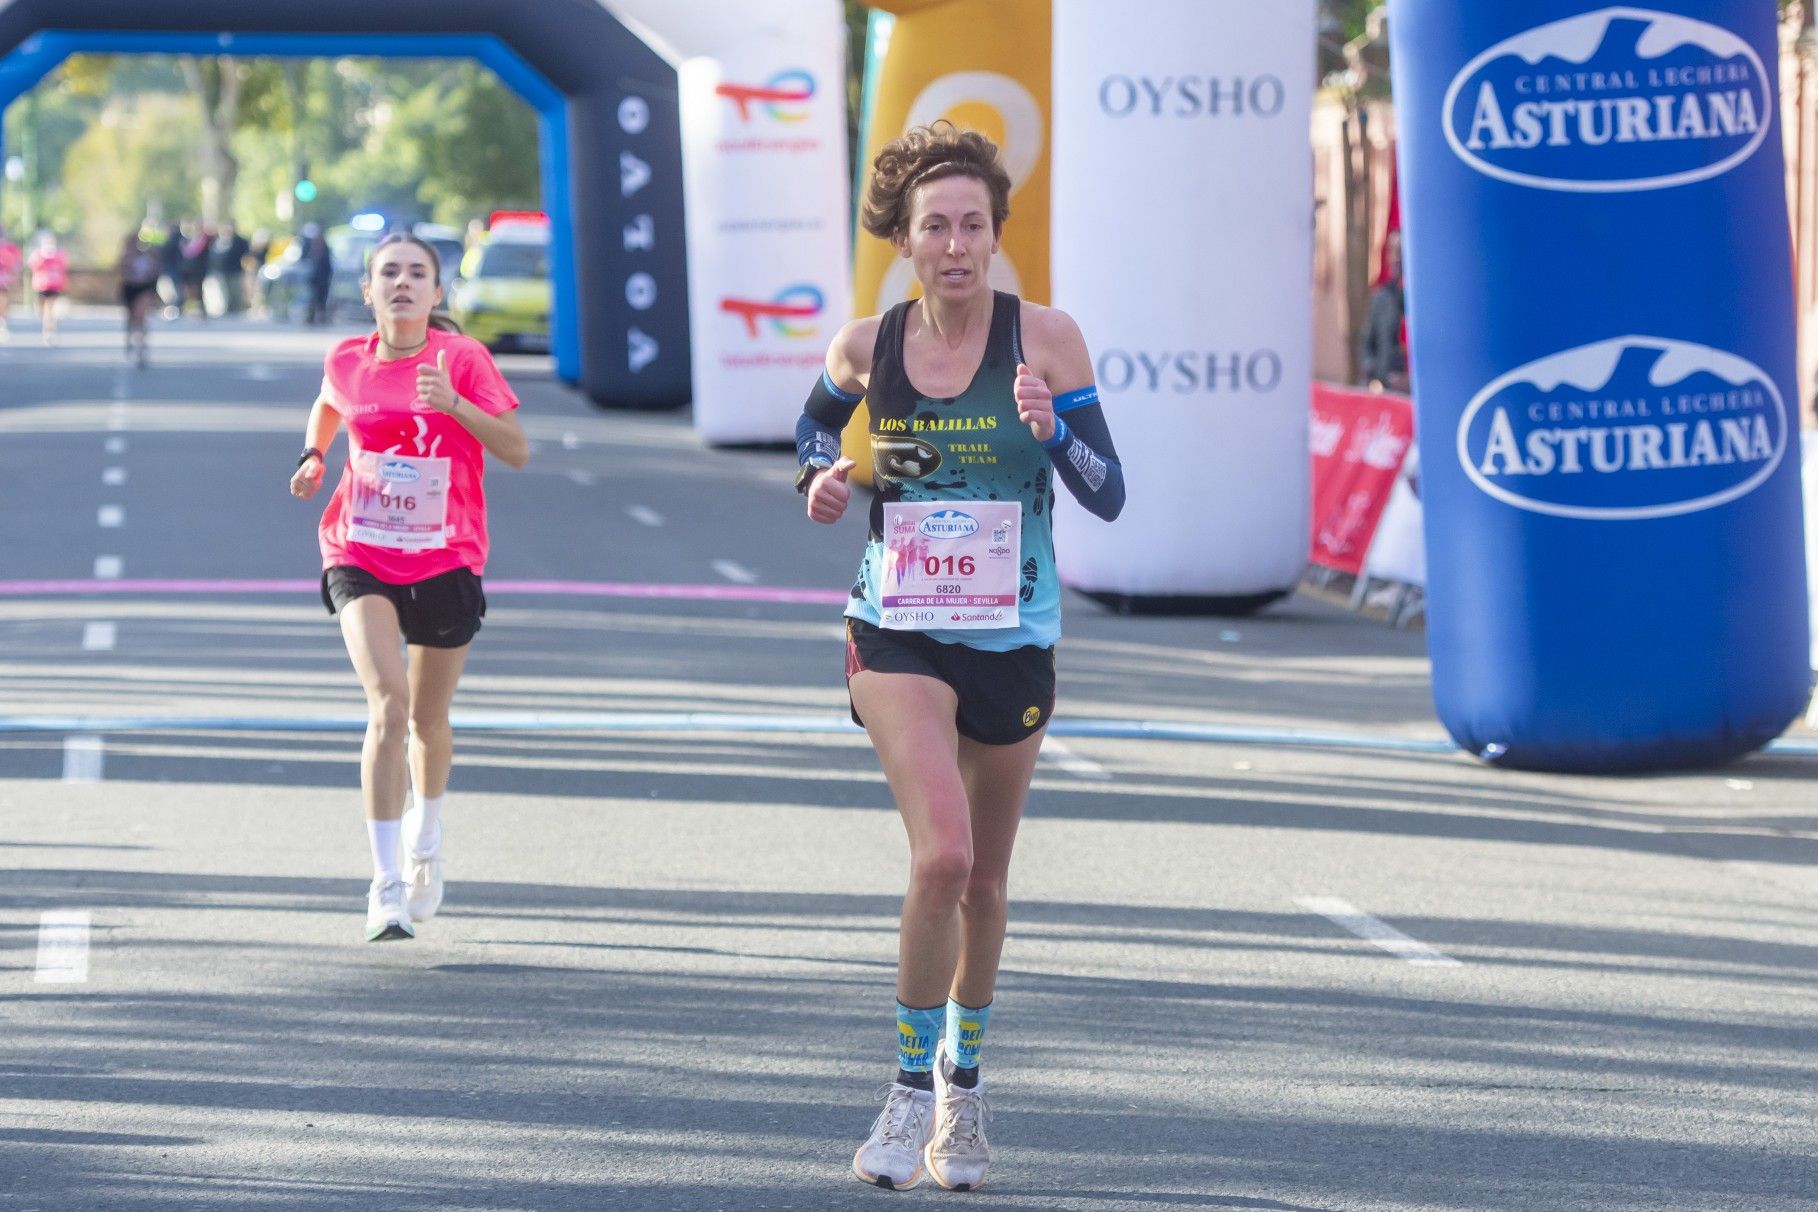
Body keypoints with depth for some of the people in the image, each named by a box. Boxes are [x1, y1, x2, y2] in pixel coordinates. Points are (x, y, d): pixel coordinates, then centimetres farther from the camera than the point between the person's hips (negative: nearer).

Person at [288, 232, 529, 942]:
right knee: (387, 703, -21)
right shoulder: (347, 364, -1)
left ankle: (426, 838, 48)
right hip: (361, 557, 0)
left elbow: (517, 451, -14)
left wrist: (453, 404, -27)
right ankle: (386, 886, -21)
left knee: (428, 719, 15)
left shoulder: (462, 358, -9)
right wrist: (312, 457, 5)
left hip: (445, 559, 0)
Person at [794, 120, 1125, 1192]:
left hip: (1014, 641, 1)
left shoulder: (1045, 339, -8)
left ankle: (964, 1083, 36)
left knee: (985, 881, 13)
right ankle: (913, 1085, -5)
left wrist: (1051, 430, -28)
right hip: (899, 633, -1)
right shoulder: (865, 348, -3)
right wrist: (822, 480, -2)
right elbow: (820, 424, 19)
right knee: (942, 856, -21)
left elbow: (1108, 496, -9)